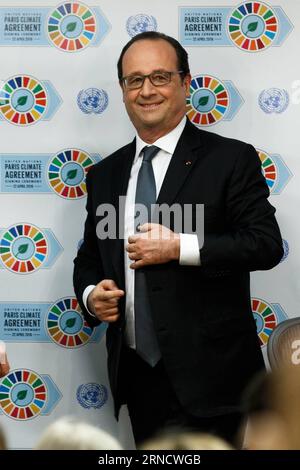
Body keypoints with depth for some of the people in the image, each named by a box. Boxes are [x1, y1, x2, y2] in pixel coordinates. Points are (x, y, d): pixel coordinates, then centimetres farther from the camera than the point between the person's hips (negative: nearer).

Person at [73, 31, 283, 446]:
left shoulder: (231, 159, -4)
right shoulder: (104, 175, 11)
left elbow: (266, 244, -11)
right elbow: (90, 257, 18)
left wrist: (179, 248, -18)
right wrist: (91, 295, -3)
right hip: (137, 375, 5)